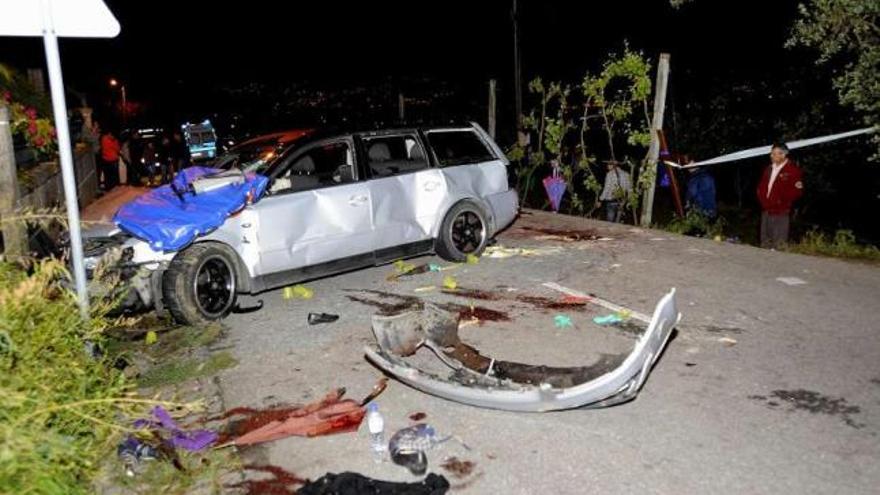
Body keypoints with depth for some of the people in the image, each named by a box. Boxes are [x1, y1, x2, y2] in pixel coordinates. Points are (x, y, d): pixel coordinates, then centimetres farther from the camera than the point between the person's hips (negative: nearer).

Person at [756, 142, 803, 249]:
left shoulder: (793, 170, -8)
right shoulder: (769, 168, 14)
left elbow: (797, 191, -14)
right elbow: (761, 186, 23)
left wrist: (781, 201, -16)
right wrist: (762, 198, 6)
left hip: (780, 213, -7)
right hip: (766, 211, 7)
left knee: (778, 244, -7)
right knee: (765, 242, 15)